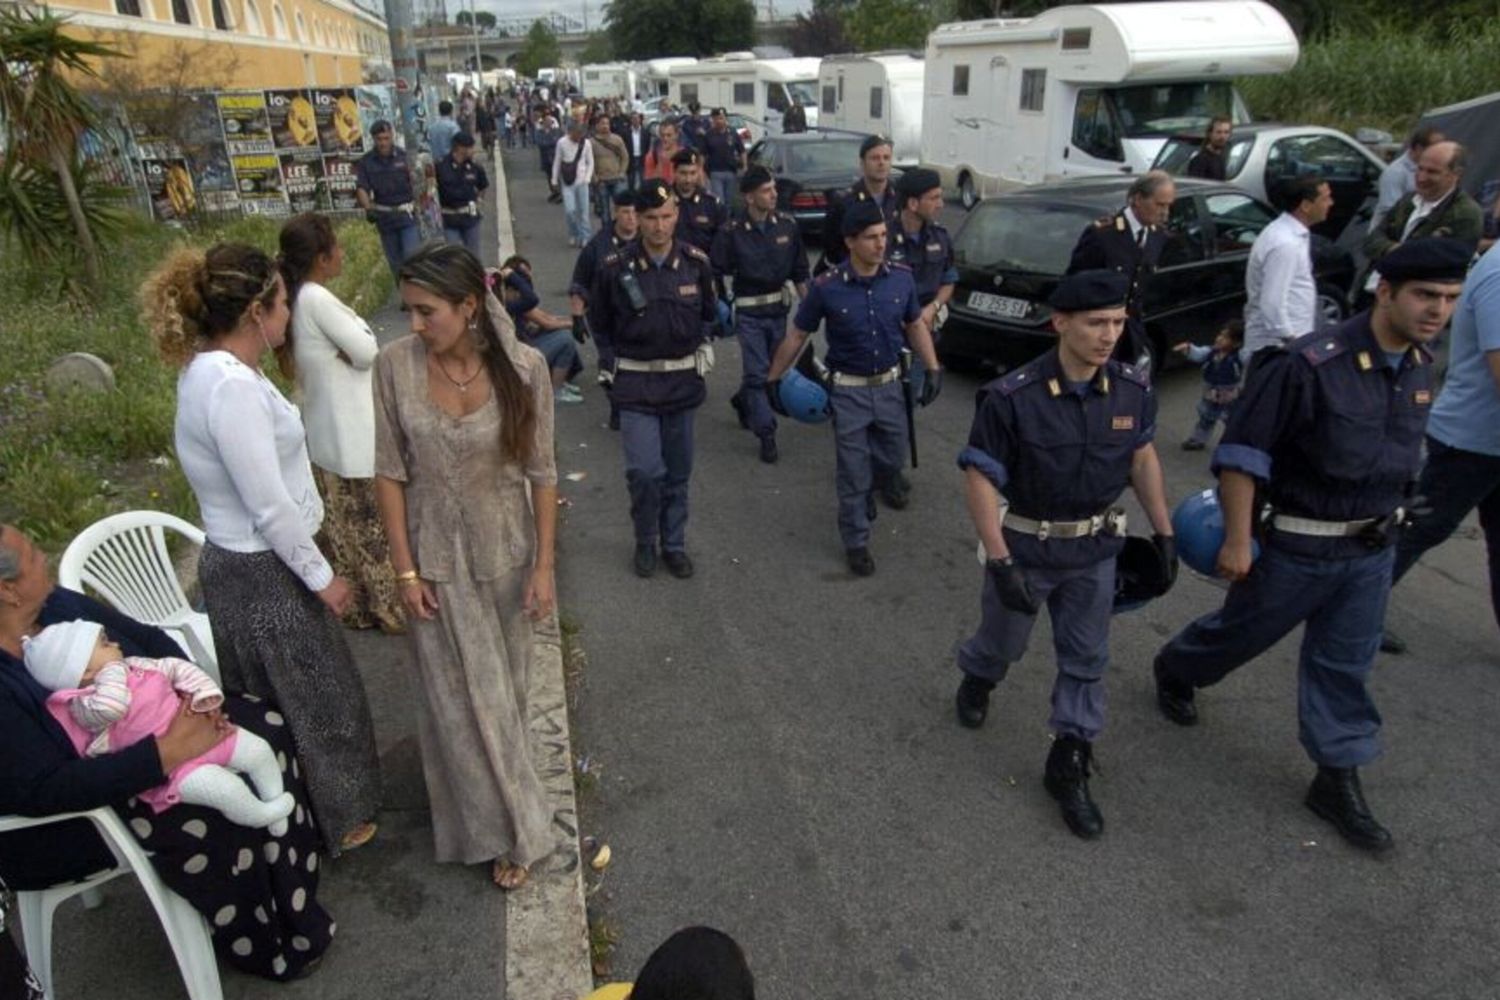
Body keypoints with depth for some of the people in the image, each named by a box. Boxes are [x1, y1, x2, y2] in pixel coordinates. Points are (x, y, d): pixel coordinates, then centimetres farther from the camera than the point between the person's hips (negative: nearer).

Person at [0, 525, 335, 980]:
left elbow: (150, 639, 2)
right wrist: (167, 753, -37)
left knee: (264, 725, -3)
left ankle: (289, 890, 10)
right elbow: (45, 790, -32)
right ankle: (267, 946, -2)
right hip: (72, 816, -8)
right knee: (210, 823, -28)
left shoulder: (55, 604, -6)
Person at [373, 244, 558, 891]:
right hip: (434, 554, 0)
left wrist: (544, 565, -8)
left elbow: (541, 473, -8)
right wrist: (405, 569, -8)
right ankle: (506, 828, 30)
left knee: (505, 685, 16)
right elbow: (389, 472, -7)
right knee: (459, 698, 8)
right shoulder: (395, 365, -13)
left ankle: (502, 814, 41)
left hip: (504, 551, 0)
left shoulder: (523, 367, -16)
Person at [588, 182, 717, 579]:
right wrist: (614, 364, 1)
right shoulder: (615, 267, -9)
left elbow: (708, 315, 15)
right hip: (635, 383, -2)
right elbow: (599, 323, 6)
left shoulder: (697, 262, -3)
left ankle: (674, 544, 28)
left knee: (678, 471, 11)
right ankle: (645, 541, 15)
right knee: (645, 470, -10)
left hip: (683, 380, 3)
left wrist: (698, 349, 6)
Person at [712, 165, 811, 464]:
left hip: (779, 307, 4)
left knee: (773, 367, 15)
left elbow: (799, 271, 7)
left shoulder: (788, 226, -1)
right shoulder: (732, 232, -12)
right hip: (749, 312, -4)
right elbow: (716, 272, -7)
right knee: (757, 371, -5)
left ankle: (743, 401, 43)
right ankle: (766, 433, 3)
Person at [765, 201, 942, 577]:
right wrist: (773, 378, 0)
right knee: (853, 472, 4)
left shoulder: (901, 279, -9)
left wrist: (933, 368, 3)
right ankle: (856, 542, 23)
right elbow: (797, 335, -5)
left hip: (889, 385, 4)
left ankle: (863, 493, 51)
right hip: (848, 390, -4)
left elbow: (915, 325, 8)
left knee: (893, 456, 18)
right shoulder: (827, 288, -18)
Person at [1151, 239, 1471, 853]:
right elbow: (1242, 447, -21)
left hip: (1375, 546, 6)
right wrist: (1238, 538, -21)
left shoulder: (1418, 367, 0)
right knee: (1242, 632, 14)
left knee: (1346, 664, 13)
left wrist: (1386, 520, 21)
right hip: (1301, 544, -6)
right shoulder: (1311, 364, -24)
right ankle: (1174, 672, 43)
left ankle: (1338, 779, 26)